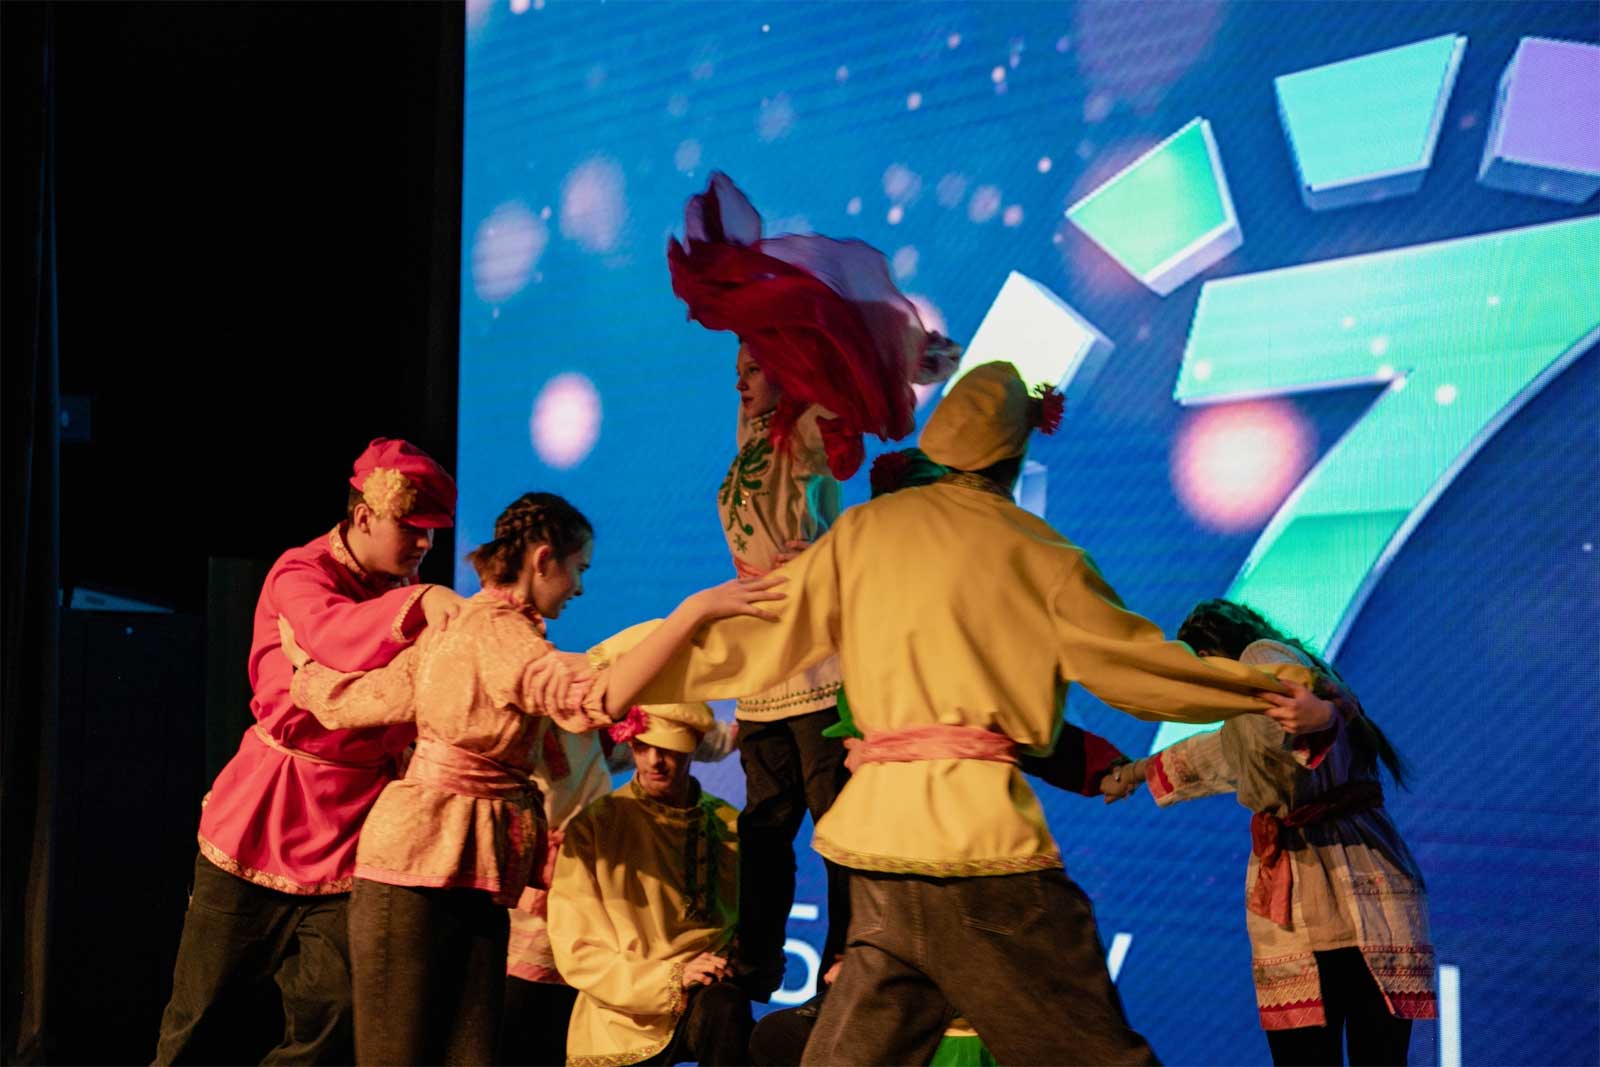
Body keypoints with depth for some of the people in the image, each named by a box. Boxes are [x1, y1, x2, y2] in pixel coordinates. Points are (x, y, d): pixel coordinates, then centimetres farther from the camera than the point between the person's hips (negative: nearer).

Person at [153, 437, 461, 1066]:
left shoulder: (404, 590, 9)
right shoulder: (300, 576, -9)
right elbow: (337, 637, -31)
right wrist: (420, 601, -42)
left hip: (348, 831, 4)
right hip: (263, 823, -4)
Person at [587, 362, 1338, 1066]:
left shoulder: (864, 530, 9)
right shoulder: (1037, 552, 0)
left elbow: (754, 628, 12)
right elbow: (1136, 661, 5)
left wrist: (609, 666, 23)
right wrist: (1275, 694, 15)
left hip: (880, 826, 4)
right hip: (986, 831, -4)